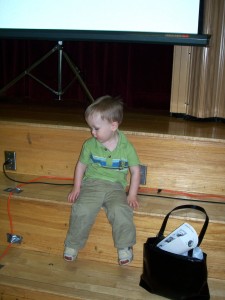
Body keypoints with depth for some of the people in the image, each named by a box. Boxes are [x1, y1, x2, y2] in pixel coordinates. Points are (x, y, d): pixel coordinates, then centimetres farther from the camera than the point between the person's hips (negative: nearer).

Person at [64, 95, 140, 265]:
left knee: (121, 211, -28)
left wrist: (132, 194, -5)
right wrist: (77, 187, 5)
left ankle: (125, 247, -5)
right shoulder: (90, 145, 2)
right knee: (81, 210, -25)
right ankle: (73, 245, -2)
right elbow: (81, 165, 13)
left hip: (115, 187, -1)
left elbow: (135, 170, 3)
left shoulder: (126, 147, -3)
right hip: (92, 184, 1)